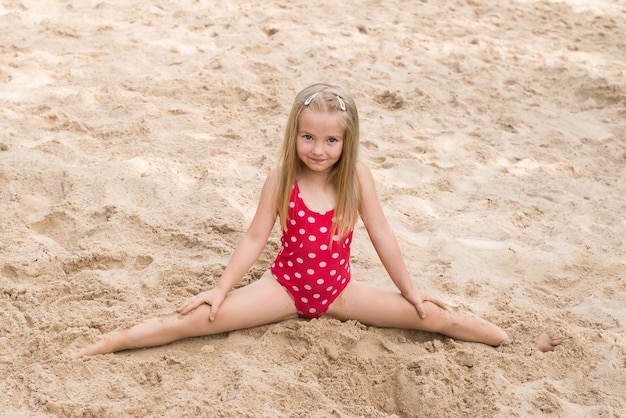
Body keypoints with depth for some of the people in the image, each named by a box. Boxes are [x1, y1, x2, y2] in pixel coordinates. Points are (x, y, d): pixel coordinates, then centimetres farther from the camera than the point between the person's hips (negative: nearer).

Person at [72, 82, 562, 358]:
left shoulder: (357, 176, -11)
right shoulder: (282, 180, -13)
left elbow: (381, 234, -4)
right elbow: (255, 238, -7)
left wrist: (411, 290, 0)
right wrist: (219, 290, -10)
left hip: (339, 289, 1)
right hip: (286, 286, -1)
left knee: (435, 317, -7)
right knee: (201, 318, -19)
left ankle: (515, 338, 8)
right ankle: (106, 344, -15)